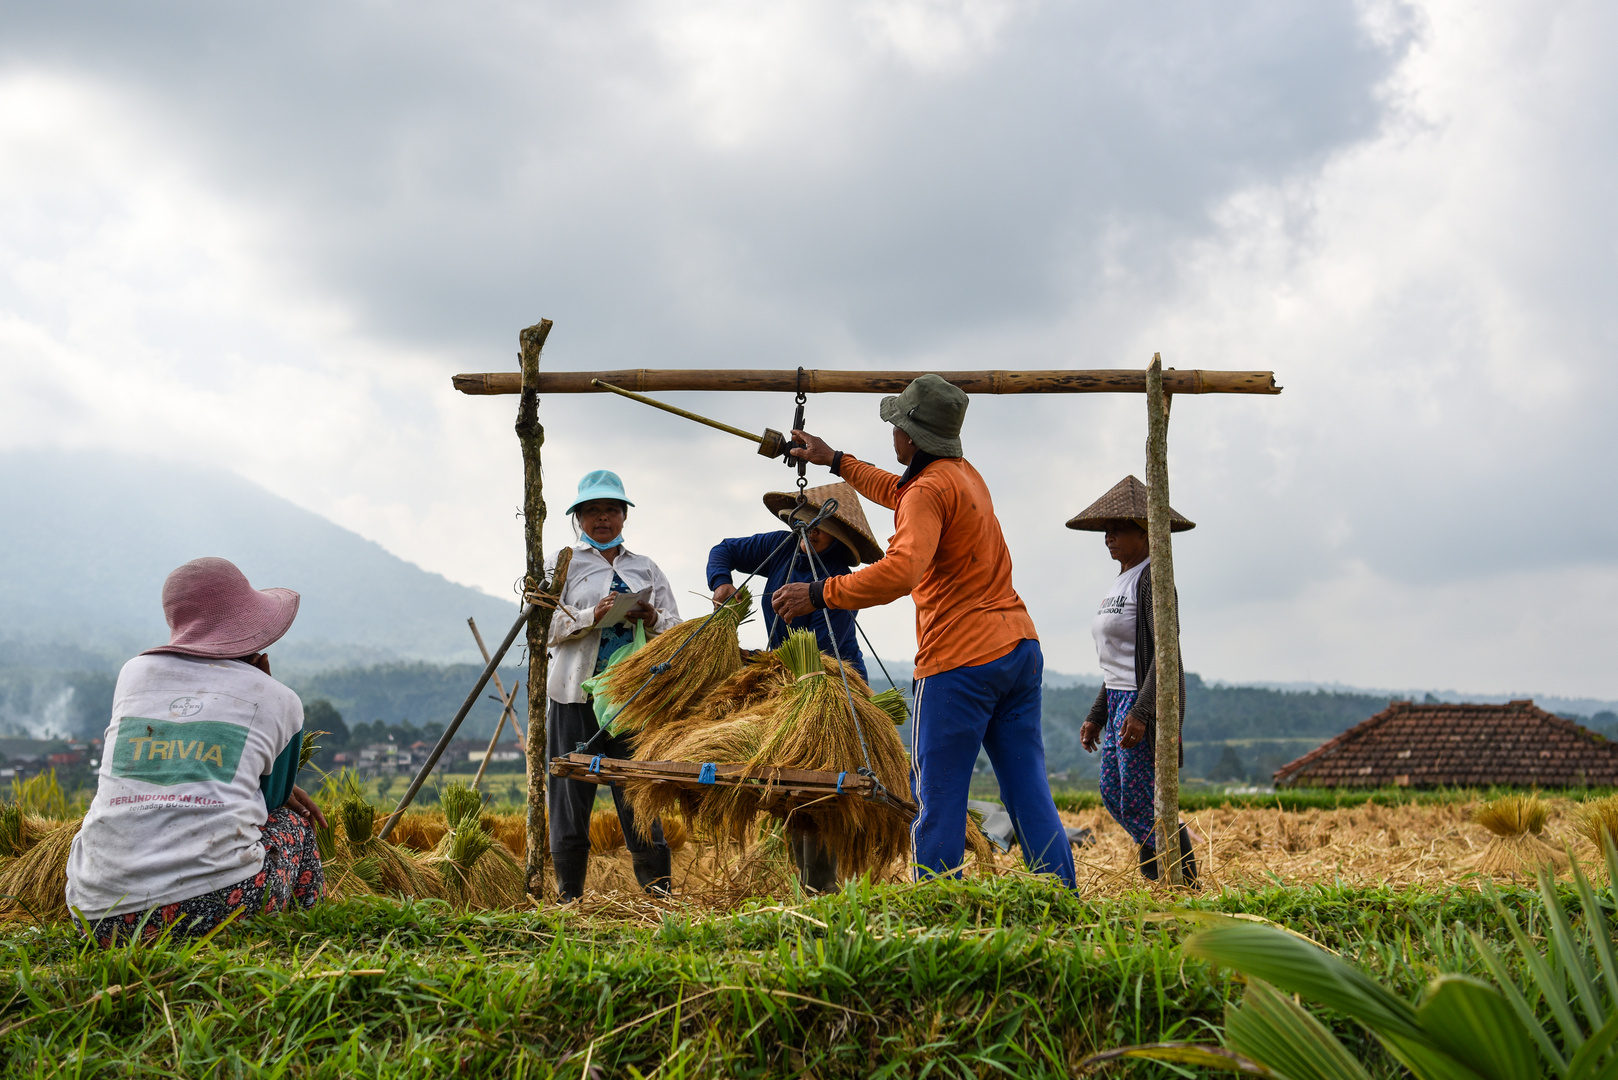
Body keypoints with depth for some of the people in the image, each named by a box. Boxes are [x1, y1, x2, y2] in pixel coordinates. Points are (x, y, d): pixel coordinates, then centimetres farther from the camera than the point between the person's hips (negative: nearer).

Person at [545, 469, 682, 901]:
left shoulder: (646, 569, 18)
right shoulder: (563, 565, 10)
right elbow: (546, 627, -2)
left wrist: (652, 619, -8)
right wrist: (594, 615, -16)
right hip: (576, 696, -1)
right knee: (571, 798, -2)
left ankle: (660, 896, 0)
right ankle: (569, 901, 7)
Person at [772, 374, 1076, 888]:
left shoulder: (930, 488, -12)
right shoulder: (965, 474, 18)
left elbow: (901, 570, -28)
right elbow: (899, 494, 39)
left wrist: (820, 593, -22)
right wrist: (835, 461, 44)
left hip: (960, 660, -9)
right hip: (1018, 647, 9)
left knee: (937, 799, -3)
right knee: (1029, 792, 7)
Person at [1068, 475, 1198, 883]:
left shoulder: (1153, 577, -13)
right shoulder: (1121, 581, 16)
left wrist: (1141, 712, -27)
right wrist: (1097, 715, 19)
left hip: (1148, 700, -10)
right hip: (1120, 698, 10)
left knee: (1136, 803, -8)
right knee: (1113, 796, 13)